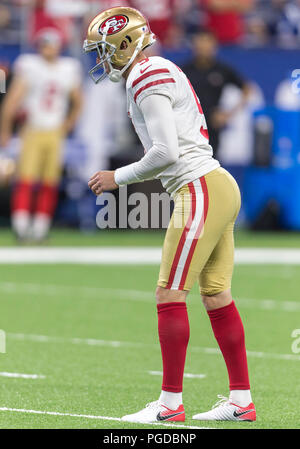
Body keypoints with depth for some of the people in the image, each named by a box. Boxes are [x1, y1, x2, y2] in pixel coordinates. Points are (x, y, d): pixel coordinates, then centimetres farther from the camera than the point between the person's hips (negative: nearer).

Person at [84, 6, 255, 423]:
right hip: (219, 186, 10)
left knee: (170, 296, -7)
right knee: (216, 297, 11)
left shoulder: (148, 79, -12)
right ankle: (242, 401, 14)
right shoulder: (163, 74, 19)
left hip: (201, 190, -10)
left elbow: (166, 153, -19)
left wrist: (117, 178, -7)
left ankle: (170, 403, -5)